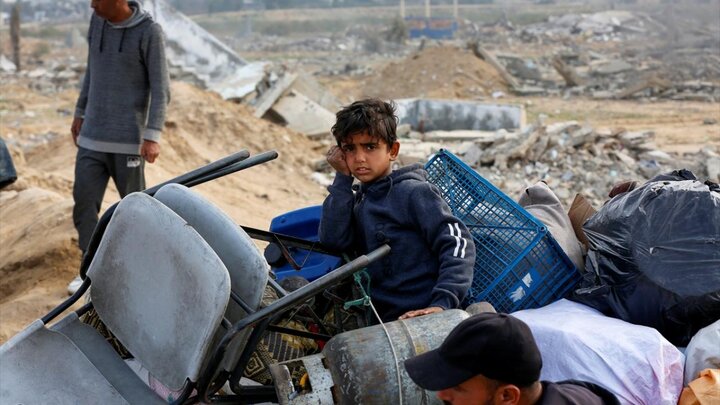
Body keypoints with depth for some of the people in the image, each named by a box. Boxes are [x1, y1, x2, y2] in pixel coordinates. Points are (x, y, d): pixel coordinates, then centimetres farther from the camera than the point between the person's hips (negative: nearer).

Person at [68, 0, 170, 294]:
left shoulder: (149, 31, -11)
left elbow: (160, 88, -12)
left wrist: (153, 135, -20)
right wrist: (80, 113, 22)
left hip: (129, 139, -5)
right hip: (92, 137, 5)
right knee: (84, 201, 1)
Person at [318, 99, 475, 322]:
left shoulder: (414, 191, -4)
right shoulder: (358, 200, 16)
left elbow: (457, 243, -11)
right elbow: (333, 240, -1)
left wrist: (443, 304, -24)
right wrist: (342, 178, 1)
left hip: (423, 316, -6)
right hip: (383, 320, 7)